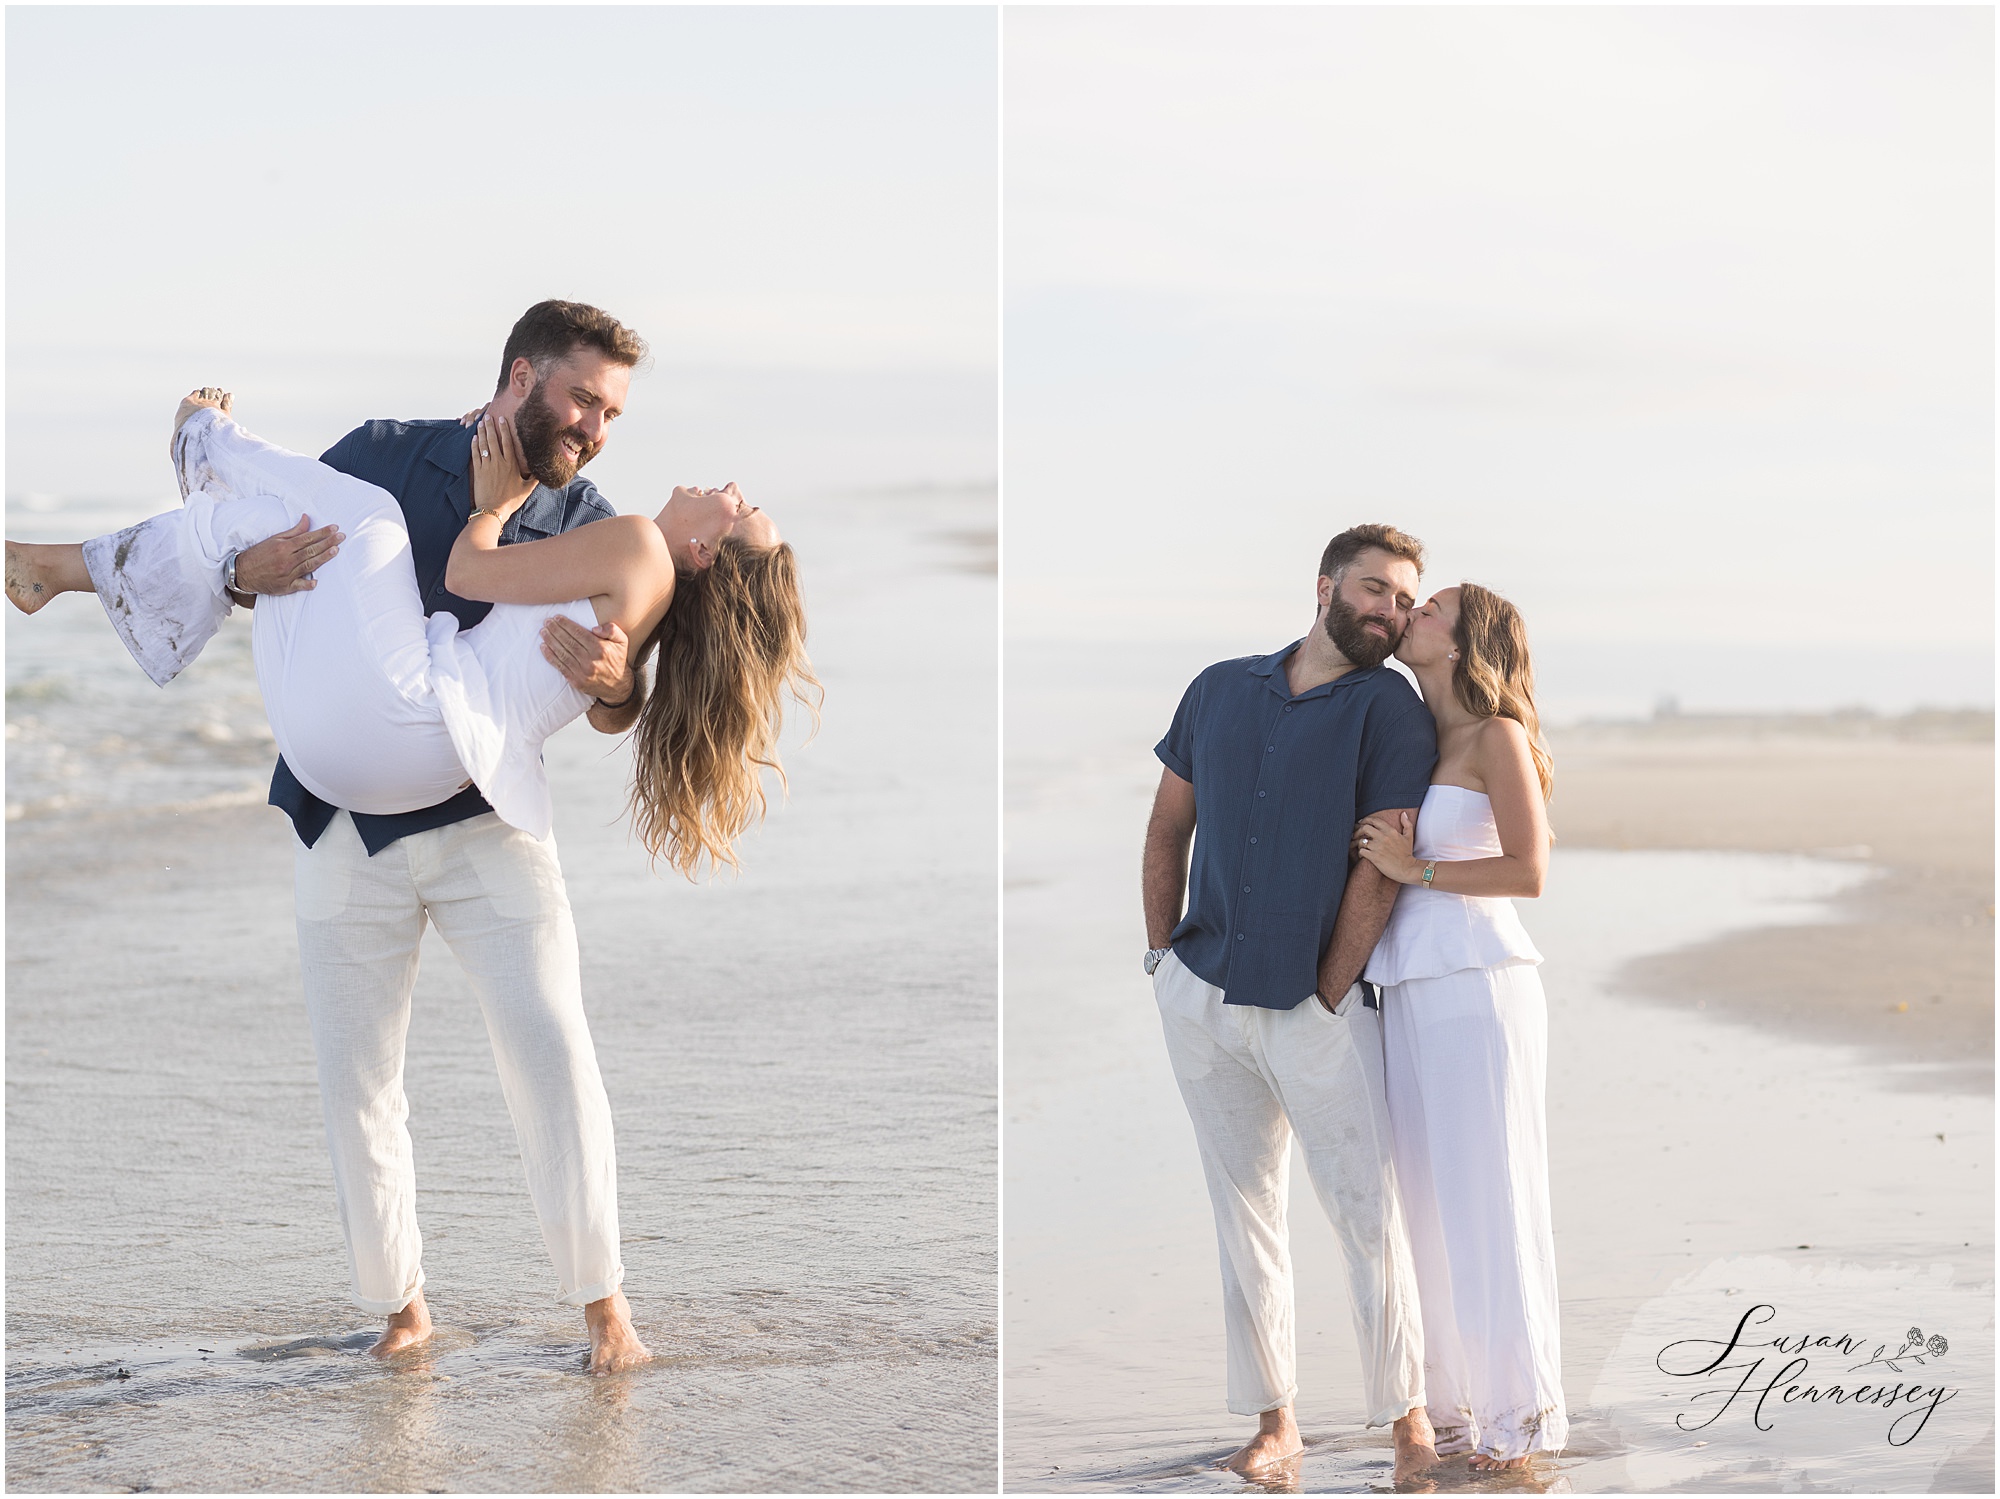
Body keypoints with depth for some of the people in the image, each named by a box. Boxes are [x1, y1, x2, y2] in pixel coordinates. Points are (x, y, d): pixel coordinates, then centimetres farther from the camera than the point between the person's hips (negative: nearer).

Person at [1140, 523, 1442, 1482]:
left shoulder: (1390, 711, -4)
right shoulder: (1220, 690, 10)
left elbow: (1381, 871, -10)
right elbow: (1168, 827, 16)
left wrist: (1326, 997, -11)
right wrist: (1161, 952, 9)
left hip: (1318, 1006, -4)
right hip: (1201, 998, 4)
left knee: (1368, 1217, -6)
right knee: (1244, 1215, 9)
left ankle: (1407, 1418, 5)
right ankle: (1272, 1422, 17)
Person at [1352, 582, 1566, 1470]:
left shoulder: (1497, 737, -5)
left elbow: (1530, 871, -13)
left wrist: (1415, 870, -12)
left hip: (1479, 988, -7)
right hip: (1408, 992, 7)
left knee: (1487, 1202, -3)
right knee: (1426, 1205, 8)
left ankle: (1520, 1413, 6)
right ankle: (1452, 1406, 17)